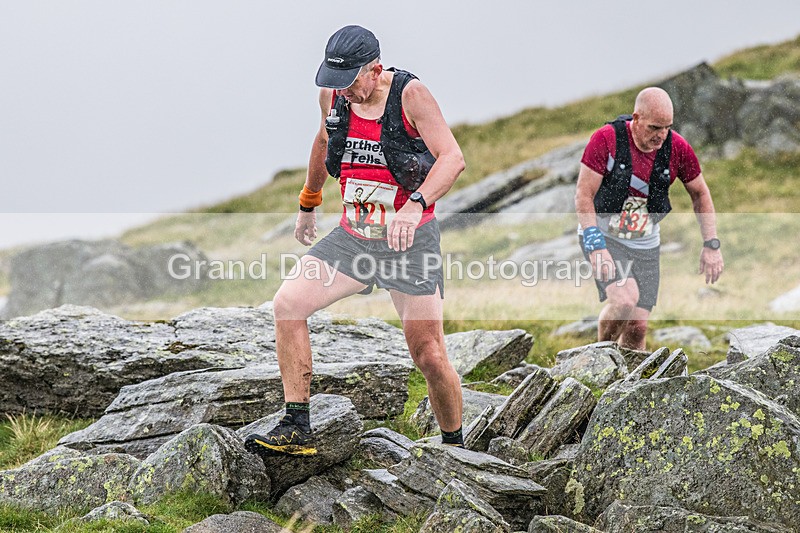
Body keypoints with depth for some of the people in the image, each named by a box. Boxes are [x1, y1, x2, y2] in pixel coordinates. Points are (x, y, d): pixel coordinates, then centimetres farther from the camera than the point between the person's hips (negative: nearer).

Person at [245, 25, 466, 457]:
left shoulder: (409, 95, -15)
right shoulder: (332, 96, 1)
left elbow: (453, 157, -24)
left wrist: (416, 204, -40)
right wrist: (308, 203, 33)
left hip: (409, 239, -5)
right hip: (352, 237, 5)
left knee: (430, 357, -8)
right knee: (287, 304, -13)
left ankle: (454, 449, 15)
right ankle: (296, 429, -9)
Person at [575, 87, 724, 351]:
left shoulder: (677, 148, -8)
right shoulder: (606, 139, -19)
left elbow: (700, 194, 6)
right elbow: (583, 196, -18)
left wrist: (711, 245, -2)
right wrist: (596, 247, -27)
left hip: (645, 245, 4)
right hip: (603, 236, -4)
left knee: (638, 327, 0)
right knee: (625, 300, -26)